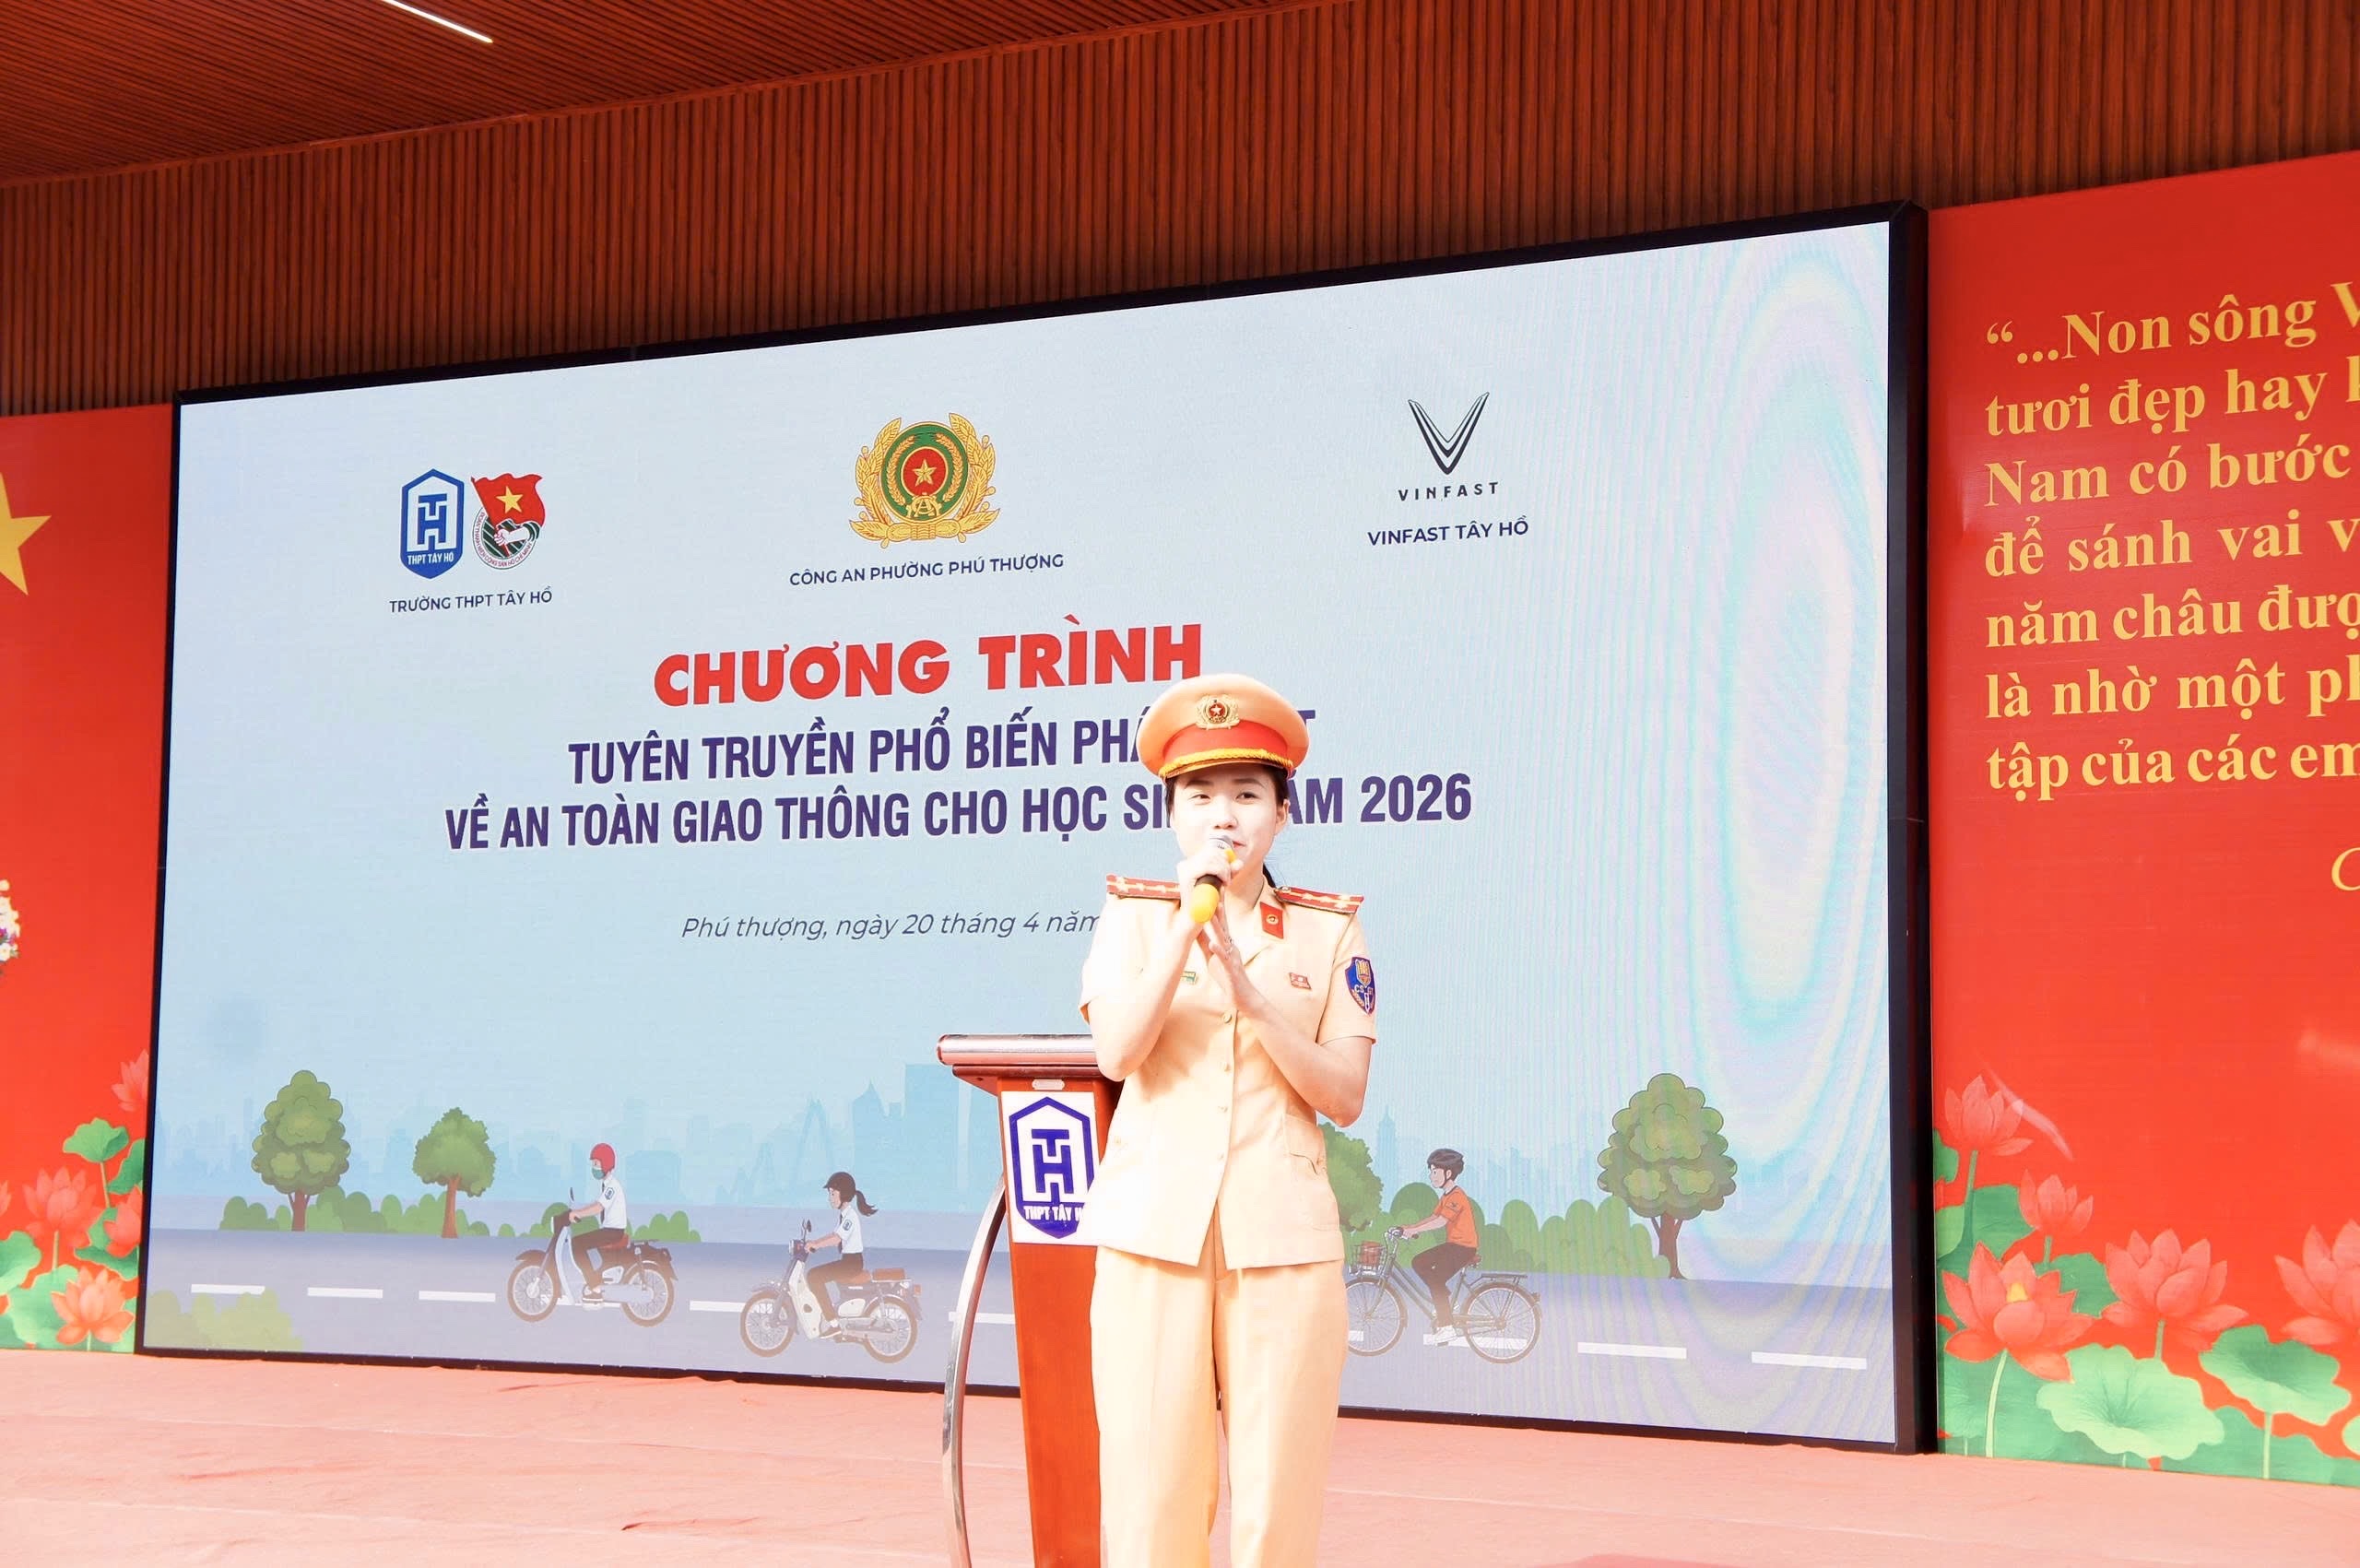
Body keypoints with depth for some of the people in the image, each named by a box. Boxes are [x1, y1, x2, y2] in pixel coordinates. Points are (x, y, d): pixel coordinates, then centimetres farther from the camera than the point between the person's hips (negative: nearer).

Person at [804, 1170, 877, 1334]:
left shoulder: (850, 1215, -16)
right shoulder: (842, 1214, 16)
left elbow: (837, 1238, -28)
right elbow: (835, 1236, 20)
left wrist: (815, 1245, -30)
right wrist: (813, 1242, 11)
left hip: (853, 1262, -10)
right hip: (846, 1261, 10)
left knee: (814, 1276, -20)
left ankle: (831, 1321, -20)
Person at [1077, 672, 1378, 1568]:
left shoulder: (1329, 932, 8)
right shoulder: (1133, 915, 7)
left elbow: (1344, 1097, -1)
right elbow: (1115, 1054, -9)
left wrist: (1253, 996, -13)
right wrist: (1187, 924, -14)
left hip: (1282, 1238, 0)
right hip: (1154, 1230, 0)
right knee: (1150, 1488, -2)